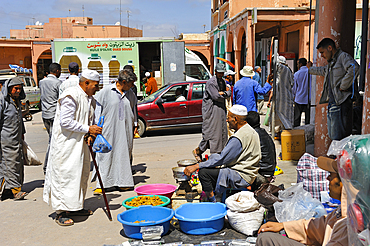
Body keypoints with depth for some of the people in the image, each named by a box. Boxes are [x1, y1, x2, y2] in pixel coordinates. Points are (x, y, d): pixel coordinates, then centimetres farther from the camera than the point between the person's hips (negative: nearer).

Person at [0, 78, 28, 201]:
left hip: (16, 139, 8)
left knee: (18, 162, 7)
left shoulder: (17, 100, 16)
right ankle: (15, 190, -5)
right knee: (10, 163, -8)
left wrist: (22, 133, 29)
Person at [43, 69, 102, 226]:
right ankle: (61, 212, 3)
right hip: (66, 144, -9)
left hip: (80, 142, 9)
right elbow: (66, 122, -22)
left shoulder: (89, 99, 12)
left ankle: (75, 207, 27)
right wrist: (87, 129, -19)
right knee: (64, 175, -5)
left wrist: (90, 135, 0)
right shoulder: (71, 96, -17)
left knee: (81, 174, 14)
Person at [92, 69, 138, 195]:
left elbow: (134, 109, 23)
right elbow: (98, 108, -1)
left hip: (125, 131, 4)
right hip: (109, 130, -4)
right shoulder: (106, 91, -4)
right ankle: (101, 184, 2)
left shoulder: (131, 94, 10)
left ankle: (123, 182, 18)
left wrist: (135, 124, 19)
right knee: (105, 156, -3)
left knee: (124, 155, 7)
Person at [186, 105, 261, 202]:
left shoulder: (239, 137, -23)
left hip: (242, 176, -11)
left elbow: (221, 159, -22)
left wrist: (196, 166, -18)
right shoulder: (249, 130, 10)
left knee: (203, 172, -17)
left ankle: (212, 202, -6)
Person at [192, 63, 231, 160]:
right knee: (210, 132, -9)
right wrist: (225, 93, -2)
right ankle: (198, 151, 3)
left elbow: (229, 94, 9)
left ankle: (218, 152, 14)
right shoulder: (211, 82, -11)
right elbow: (215, 96, -18)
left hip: (221, 109, 8)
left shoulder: (223, 81, 15)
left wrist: (221, 93, -10)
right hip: (211, 109, -8)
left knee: (222, 132, 6)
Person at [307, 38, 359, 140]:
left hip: (341, 102, -10)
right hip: (332, 103, 10)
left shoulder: (343, 56, -6)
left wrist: (343, 87, -22)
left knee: (338, 137, -14)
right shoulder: (331, 62, 23)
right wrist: (310, 69, 62)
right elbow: (322, 70, 47)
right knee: (332, 135, 9)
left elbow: (354, 68, -27)